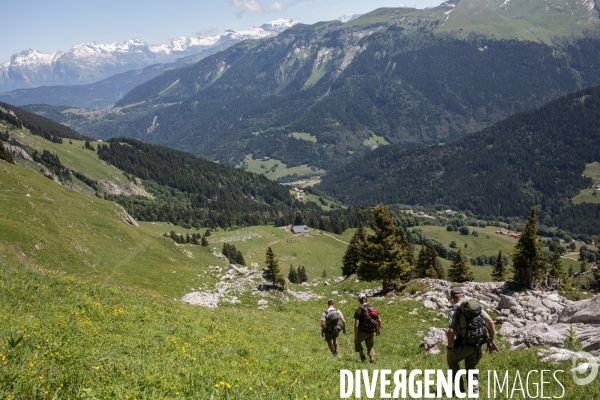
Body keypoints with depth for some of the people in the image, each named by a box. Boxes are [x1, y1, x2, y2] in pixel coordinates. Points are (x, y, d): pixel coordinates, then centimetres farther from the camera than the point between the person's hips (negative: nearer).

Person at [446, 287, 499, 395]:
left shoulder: (454, 309, -7)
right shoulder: (477, 305, 8)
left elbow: (451, 331, -17)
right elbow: (491, 322, 2)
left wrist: (449, 349, -10)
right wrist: (491, 341, 8)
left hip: (463, 345, -4)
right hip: (477, 344, 5)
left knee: (452, 361, 24)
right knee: (471, 366, 28)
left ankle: (460, 388, 20)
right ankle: (474, 389, 10)